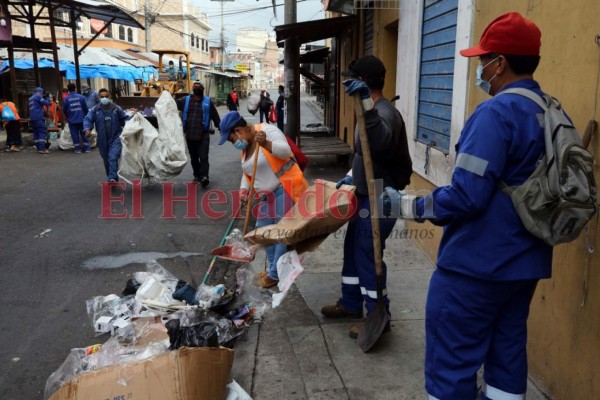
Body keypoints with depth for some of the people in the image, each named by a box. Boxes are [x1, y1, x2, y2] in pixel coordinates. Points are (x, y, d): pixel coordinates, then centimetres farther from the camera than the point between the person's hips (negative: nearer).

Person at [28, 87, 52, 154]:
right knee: (42, 132, -10)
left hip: (32, 118, 8)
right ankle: (42, 149, -17)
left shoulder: (30, 99, 22)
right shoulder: (38, 96, -2)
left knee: (36, 133, 9)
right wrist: (47, 98, 11)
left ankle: (38, 148, 9)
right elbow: (46, 103, -7)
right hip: (39, 118, -8)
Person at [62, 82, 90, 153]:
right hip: (82, 119, 1)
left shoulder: (66, 99, -4)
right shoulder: (81, 97, -4)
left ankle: (78, 149, 6)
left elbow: (64, 110, 4)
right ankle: (87, 148, 10)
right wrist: (85, 115, 20)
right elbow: (86, 108, 1)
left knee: (75, 134, 5)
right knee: (84, 133, 9)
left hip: (72, 120, -1)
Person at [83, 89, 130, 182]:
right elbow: (87, 120, -8)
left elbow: (125, 119, 8)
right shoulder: (94, 110, -1)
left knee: (113, 158, -18)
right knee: (106, 159, 15)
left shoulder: (116, 109, 0)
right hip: (102, 139, 3)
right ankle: (110, 178, 30)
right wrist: (87, 129, -27)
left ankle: (112, 178, -22)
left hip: (115, 138, -3)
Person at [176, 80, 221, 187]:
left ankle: (204, 177, -12)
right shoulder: (185, 100, 6)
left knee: (203, 157, -9)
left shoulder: (208, 102, 4)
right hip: (189, 134, 2)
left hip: (203, 135, -2)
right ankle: (197, 175, 24)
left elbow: (215, 117, 6)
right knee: (194, 157, 12)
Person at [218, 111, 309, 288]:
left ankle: (275, 274, 3)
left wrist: (266, 143, -40)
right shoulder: (244, 146, 12)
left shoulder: (268, 130, -14)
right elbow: (247, 173, 18)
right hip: (268, 195, 9)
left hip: (285, 189, -9)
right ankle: (274, 269, 24)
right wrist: (243, 190, 1)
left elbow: (286, 151, -26)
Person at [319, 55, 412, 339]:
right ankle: (350, 304, 35)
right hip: (367, 194, 11)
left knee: (368, 255, -2)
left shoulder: (384, 111, -22)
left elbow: (382, 143, -46)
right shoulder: (374, 109, 13)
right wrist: (353, 177, 23)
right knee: (353, 249, 19)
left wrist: (366, 102, -56)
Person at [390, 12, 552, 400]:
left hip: (476, 264, -9)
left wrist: (414, 206, -9)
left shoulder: (496, 113, -19)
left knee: (451, 360, 3)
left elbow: (467, 196, -24)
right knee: (507, 354, 17)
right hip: (524, 261, 9)